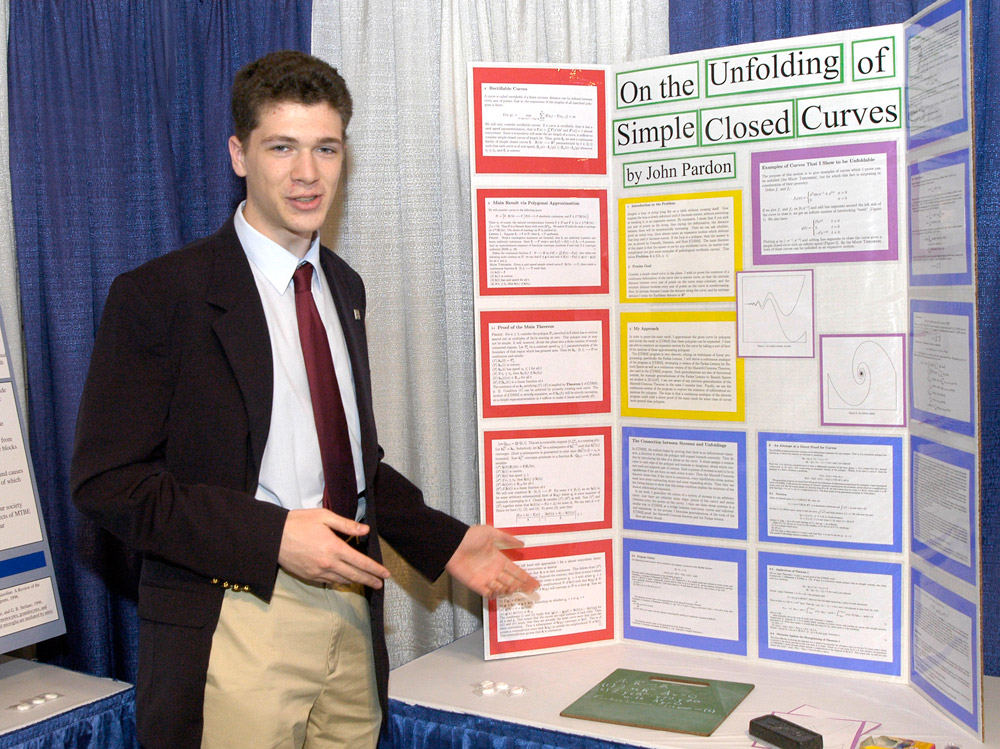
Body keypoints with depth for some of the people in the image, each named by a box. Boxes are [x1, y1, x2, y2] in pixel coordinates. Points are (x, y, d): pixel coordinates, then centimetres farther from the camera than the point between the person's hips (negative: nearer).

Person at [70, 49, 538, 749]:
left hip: (353, 614, 6)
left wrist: (445, 542, 7)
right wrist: (272, 538, -21)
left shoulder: (345, 286, 11)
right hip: (236, 626, -5)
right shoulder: (158, 295, -10)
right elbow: (106, 479, -13)